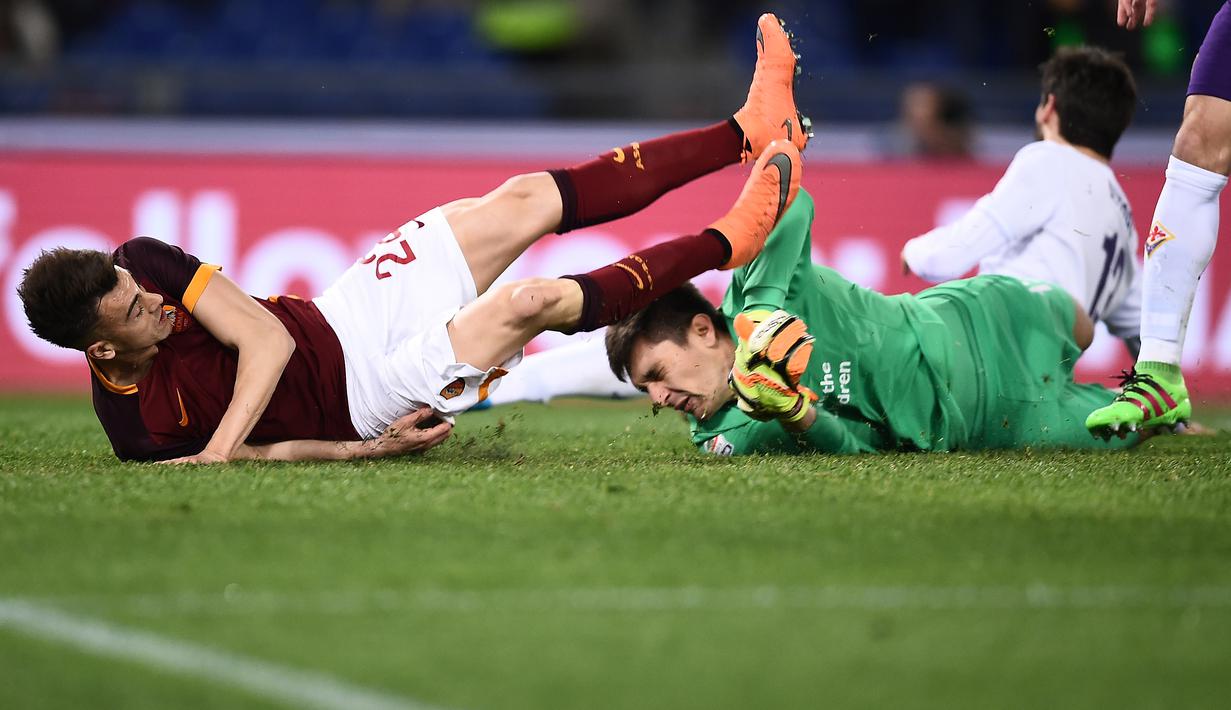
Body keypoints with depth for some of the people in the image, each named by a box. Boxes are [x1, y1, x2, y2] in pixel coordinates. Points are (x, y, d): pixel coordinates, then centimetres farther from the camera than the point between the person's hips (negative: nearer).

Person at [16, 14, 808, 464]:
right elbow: (270, 451, -15)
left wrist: (215, 450, -26)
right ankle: (729, 241, -1)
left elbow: (265, 338, -15)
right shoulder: (138, 427, -22)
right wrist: (362, 449, -29)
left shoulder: (139, 264, -13)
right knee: (532, 302, -22)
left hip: (338, 318, 6)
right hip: (355, 399, -6)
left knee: (523, 203, -4)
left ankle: (749, 130, 5)